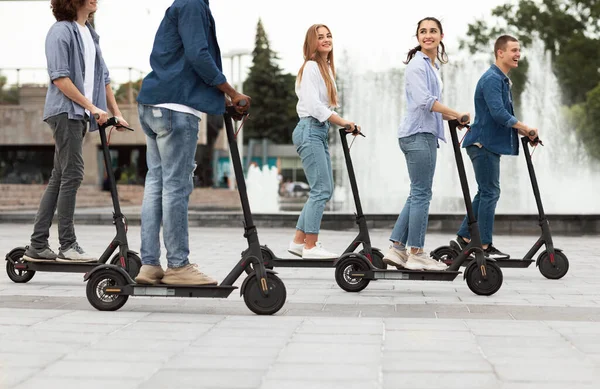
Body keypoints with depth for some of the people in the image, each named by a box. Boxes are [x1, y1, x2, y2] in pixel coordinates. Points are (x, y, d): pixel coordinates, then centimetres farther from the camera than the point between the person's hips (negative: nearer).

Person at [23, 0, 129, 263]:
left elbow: (102, 76, 20)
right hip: (65, 111, -9)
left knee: (59, 178, 8)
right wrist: (92, 107, -16)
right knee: (72, 175, -10)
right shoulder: (61, 31, -8)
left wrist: (116, 112, 14)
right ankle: (68, 246, -5)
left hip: (79, 114, 9)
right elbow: (59, 77, -15)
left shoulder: (90, 34, 18)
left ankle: (37, 246, 12)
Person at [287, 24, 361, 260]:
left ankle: (298, 241, 14)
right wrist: (343, 122, -16)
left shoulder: (327, 68, 20)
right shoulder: (311, 67, -8)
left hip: (321, 131, 10)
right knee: (321, 189, -13)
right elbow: (314, 105, -17)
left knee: (324, 190, 8)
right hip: (309, 130, -10)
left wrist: (343, 124, 8)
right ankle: (310, 247, -11)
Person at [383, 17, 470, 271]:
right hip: (418, 134, -10)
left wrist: (451, 118, 13)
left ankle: (397, 249, 11)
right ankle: (416, 255, -2)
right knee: (421, 194, -6)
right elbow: (424, 100, -20)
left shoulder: (433, 66, 21)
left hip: (425, 134, 10)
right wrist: (456, 114, -17)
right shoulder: (418, 64, -9)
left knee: (418, 194, 10)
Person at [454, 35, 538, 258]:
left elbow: (505, 115, 22)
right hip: (484, 143, -10)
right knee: (490, 193, -7)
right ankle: (485, 246, -2)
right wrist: (525, 128, -21)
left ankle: (465, 236, 22)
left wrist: (523, 132, 11)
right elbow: (498, 113, -26)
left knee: (487, 192, 14)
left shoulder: (502, 80, 18)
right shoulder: (491, 79, -16)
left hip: (490, 143, 10)